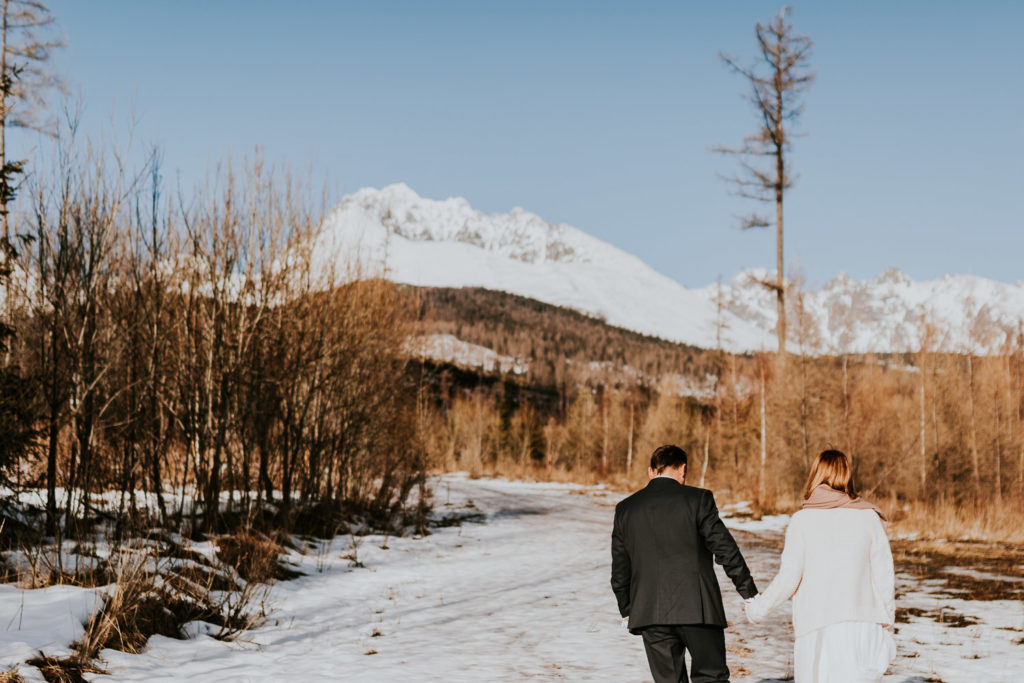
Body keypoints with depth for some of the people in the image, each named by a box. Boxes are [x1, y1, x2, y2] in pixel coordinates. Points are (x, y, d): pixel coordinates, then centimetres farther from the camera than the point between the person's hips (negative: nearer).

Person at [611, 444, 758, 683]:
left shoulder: (625, 509, 9)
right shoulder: (698, 499, -3)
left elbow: (619, 571, 13)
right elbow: (725, 549, -5)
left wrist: (628, 612, 22)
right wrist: (749, 592, 2)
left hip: (649, 612, 3)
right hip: (697, 609, -3)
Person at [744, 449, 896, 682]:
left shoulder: (802, 520, -2)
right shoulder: (869, 517, 3)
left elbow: (788, 578, -5)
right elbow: (884, 576, 4)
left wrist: (758, 608, 10)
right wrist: (886, 625, 17)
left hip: (817, 630, -2)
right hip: (863, 626, 2)